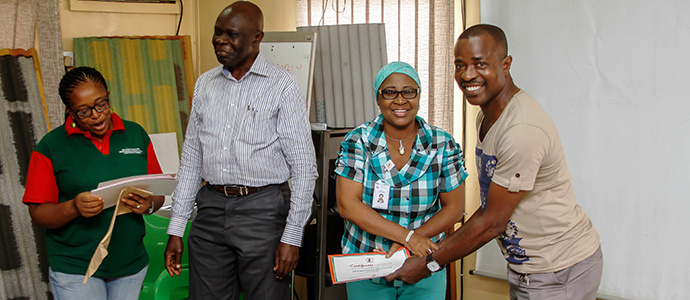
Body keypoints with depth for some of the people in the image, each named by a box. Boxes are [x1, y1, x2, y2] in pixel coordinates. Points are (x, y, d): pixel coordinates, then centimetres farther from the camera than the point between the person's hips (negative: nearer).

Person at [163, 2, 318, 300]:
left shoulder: (282, 86, -6)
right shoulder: (205, 84, 10)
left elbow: (304, 167, -7)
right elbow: (191, 160, 14)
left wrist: (292, 236, -11)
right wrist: (176, 229, 10)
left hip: (262, 208, -4)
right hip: (210, 208, 5)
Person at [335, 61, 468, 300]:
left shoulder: (443, 144, -5)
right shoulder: (358, 141, -8)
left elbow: (454, 207, -3)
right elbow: (347, 205, -14)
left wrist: (407, 246, -15)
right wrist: (408, 236, -21)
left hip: (425, 269, 1)